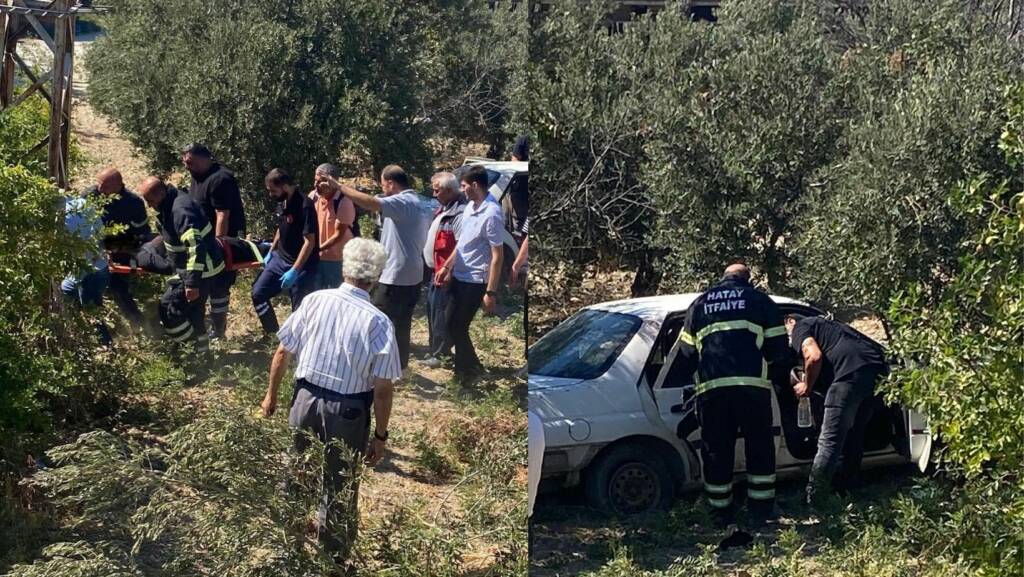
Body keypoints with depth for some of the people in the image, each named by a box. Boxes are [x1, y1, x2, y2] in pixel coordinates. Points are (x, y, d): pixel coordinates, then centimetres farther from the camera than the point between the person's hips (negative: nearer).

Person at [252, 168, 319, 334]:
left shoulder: (305, 205, -22)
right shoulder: (281, 203, 4)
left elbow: (309, 242, -24)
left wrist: (294, 271, -26)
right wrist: (271, 252, 19)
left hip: (302, 265, -8)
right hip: (280, 258, 8)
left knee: (300, 310, -4)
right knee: (258, 294, 8)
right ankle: (273, 333, 20)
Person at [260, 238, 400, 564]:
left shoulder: (314, 301, -7)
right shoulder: (379, 322, -16)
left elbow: (283, 353, 0)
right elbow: (383, 389, -14)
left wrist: (271, 395, 16)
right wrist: (380, 435, -2)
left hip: (305, 400, 3)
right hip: (348, 412, -3)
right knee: (338, 491, 16)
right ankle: (332, 559, 31)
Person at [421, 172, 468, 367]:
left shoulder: (459, 214, -20)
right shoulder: (444, 209, 13)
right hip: (434, 271, 10)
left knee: (440, 314, -3)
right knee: (432, 312, 19)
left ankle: (440, 354, 6)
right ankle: (433, 349, 31)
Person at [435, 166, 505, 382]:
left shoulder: (491, 214, -24)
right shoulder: (471, 206, 4)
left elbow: (497, 256, -23)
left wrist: (491, 292, -22)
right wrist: (447, 267, 19)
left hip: (474, 281, -9)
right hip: (460, 277, 9)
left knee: (457, 327, 1)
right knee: (451, 323, 16)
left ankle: (469, 372, 20)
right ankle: (468, 368, 31)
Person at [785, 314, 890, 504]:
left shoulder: (800, 327, 12)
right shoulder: (824, 325, 37)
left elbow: (814, 357, -6)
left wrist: (807, 386, 8)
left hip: (853, 373, -8)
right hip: (878, 367, 8)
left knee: (829, 442, -6)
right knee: (853, 437, 20)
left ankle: (810, 500, -6)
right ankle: (844, 491, 26)